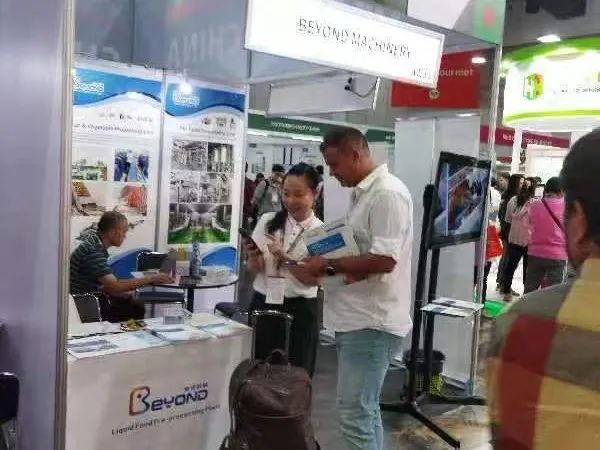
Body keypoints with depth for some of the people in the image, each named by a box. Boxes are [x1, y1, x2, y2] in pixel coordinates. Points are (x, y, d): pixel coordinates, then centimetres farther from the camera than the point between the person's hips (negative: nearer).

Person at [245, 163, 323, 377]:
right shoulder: (267, 221, 1)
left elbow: (314, 279, -12)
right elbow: (254, 269, 3)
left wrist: (285, 258, -25)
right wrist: (253, 257, -19)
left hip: (300, 311, -2)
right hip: (263, 304, 2)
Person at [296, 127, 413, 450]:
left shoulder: (387, 193, -16)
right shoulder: (363, 193, 15)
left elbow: (384, 260, -23)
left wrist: (329, 266, -15)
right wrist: (326, 265, 2)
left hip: (371, 322, -10)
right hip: (357, 319, 10)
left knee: (354, 413, -4)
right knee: (364, 409, 18)